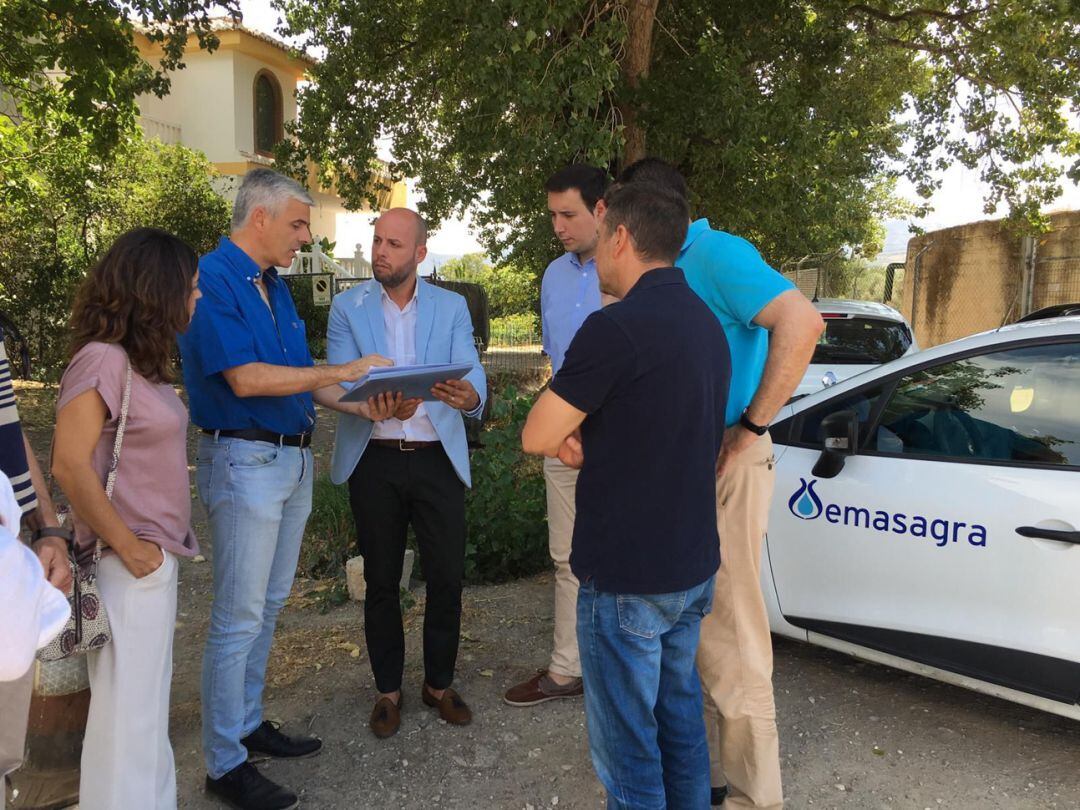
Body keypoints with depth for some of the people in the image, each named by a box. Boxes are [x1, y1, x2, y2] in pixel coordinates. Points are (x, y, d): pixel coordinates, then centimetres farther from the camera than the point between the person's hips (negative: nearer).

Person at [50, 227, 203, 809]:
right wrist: (128, 548, -15)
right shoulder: (103, 359, -17)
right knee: (127, 706, 5)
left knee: (147, 697, 20)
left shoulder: (142, 359, 9)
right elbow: (71, 467, -21)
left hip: (158, 555, 9)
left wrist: (160, 546, 10)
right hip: (129, 564, -9)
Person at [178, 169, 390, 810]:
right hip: (245, 460, -9)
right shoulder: (213, 278, -14)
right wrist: (342, 372, -18)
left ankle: (248, 724, 32)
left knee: (269, 604, 17)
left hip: (293, 458, 9)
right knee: (239, 616, -1)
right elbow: (245, 378, -23)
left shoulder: (275, 285, 14)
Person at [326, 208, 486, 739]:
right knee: (381, 579, 9)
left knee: (447, 576, 4)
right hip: (374, 460, 0)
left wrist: (467, 395, -34)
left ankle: (439, 684, 26)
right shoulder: (347, 308, 3)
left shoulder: (452, 308, 4)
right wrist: (373, 405, -29)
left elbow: (473, 375, -8)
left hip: (437, 458, 0)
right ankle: (388, 689, 28)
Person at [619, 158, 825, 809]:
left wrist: (751, 427, -24)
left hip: (725, 464, -10)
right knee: (695, 627, 20)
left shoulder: (717, 253, -15)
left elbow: (803, 321, -29)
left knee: (731, 638, 1)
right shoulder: (677, 270, 14)